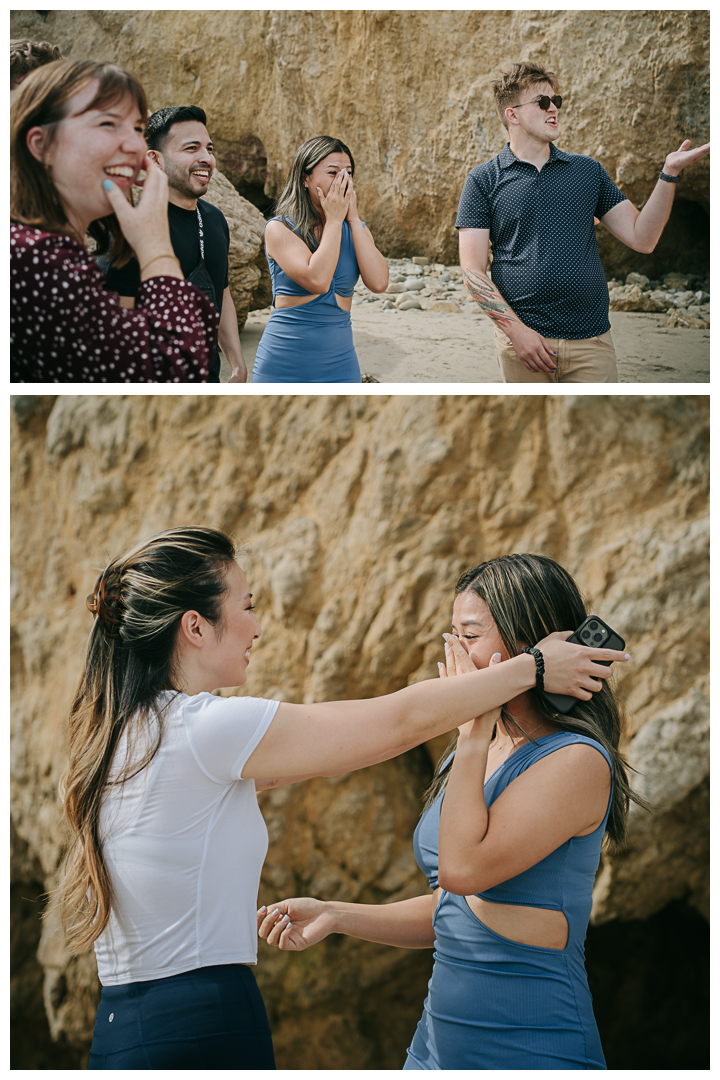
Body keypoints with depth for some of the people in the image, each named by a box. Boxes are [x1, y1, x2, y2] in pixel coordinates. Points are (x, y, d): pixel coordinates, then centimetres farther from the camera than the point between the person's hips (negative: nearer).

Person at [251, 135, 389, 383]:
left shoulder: (355, 230, 8)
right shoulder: (279, 229, -6)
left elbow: (379, 283, -10)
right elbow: (317, 280, -21)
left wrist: (353, 219, -7)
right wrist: (333, 220, -12)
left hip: (339, 363, 3)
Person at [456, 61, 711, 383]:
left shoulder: (587, 170, 13)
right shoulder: (483, 179, 4)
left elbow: (642, 238, 7)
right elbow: (473, 269, -2)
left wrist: (669, 173, -5)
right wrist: (516, 329, -13)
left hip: (592, 340, 2)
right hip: (521, 338, -2)